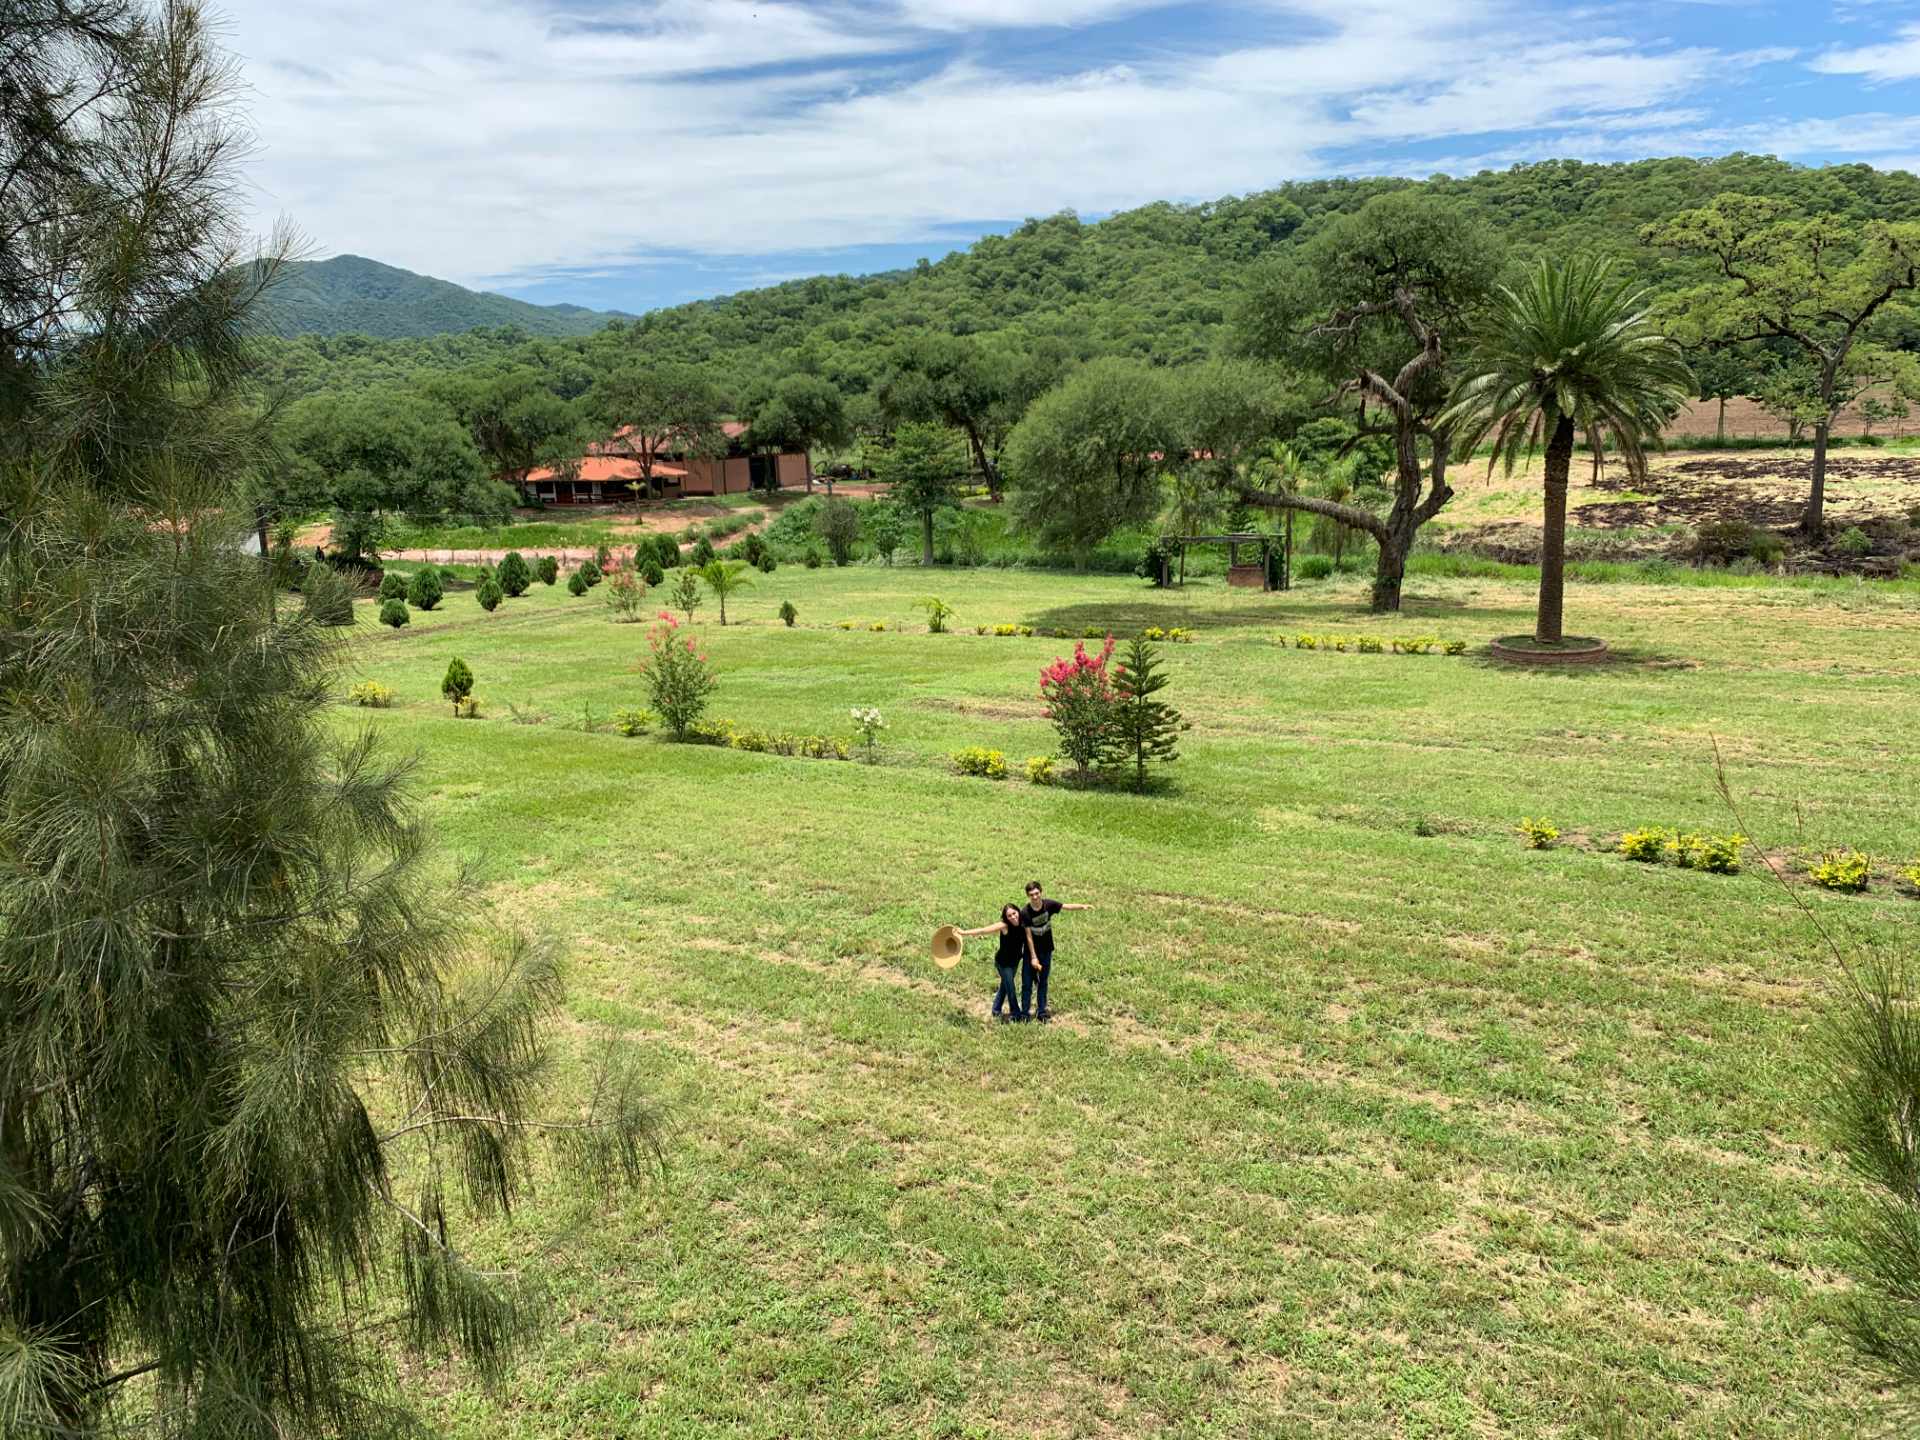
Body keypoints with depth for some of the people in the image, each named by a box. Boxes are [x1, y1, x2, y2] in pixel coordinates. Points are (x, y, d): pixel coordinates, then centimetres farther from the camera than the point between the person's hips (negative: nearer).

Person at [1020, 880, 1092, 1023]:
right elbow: (1028, 936, -18)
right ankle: (1025, 1012, 16)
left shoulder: (1048, 905, -13)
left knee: (1043, 982, 14)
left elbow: (1067, 907, -11)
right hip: (1031, 952, -3)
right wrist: (1034, 957, -16)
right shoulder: (1025, 913, -21)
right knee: (1027, 983, 3)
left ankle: (1041, 1012, 25)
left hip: (1046, 951, 3)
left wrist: (1082, 907, -30)